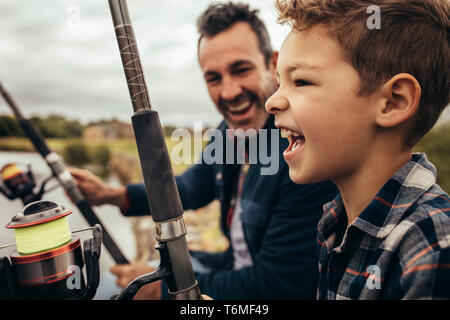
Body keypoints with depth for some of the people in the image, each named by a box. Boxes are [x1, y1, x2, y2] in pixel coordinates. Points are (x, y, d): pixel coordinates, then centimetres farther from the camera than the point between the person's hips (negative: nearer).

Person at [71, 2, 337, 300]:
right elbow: (191, 188, 12)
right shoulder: (231, 130, -3)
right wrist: (112, 194, -1)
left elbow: (276, 285, -26)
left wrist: (162, 287, -17)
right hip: (232, 266, 7)